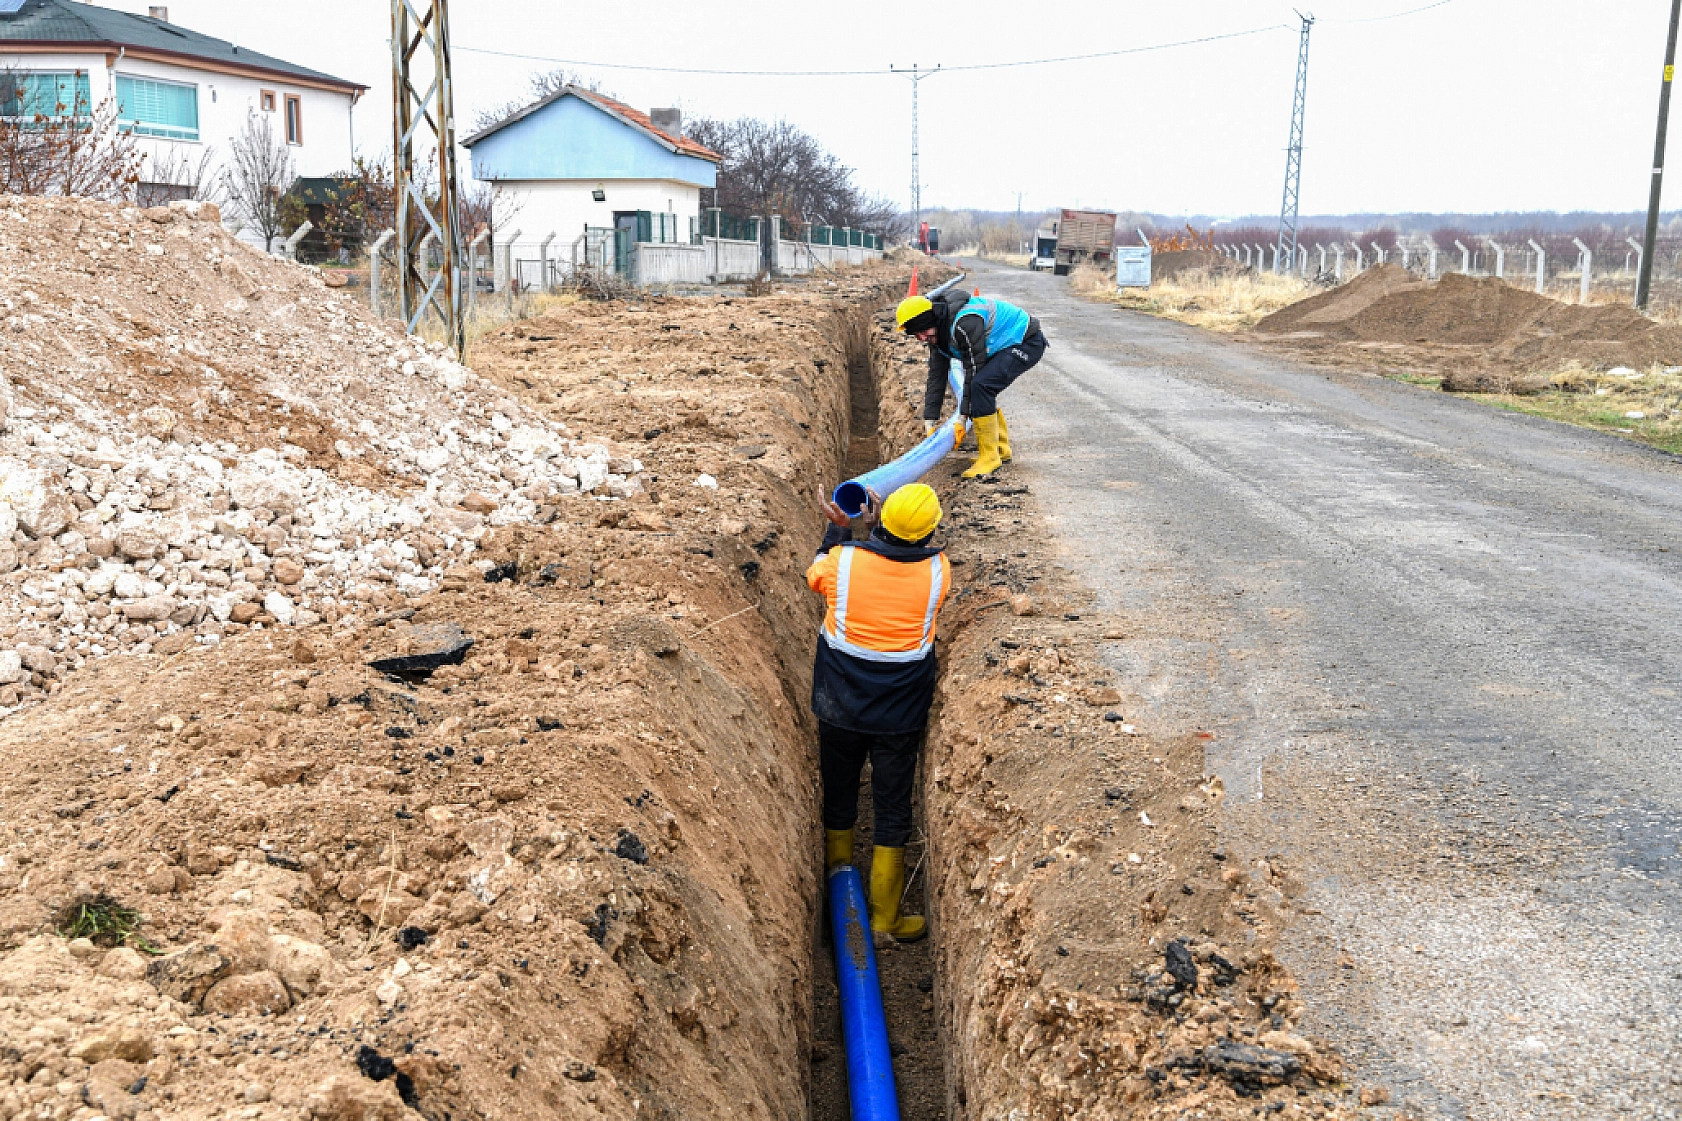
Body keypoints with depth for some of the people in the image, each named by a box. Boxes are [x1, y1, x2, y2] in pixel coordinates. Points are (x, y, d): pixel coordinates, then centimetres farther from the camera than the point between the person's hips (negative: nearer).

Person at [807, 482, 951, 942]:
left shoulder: (843, 559, -18)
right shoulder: (937, 569, -15)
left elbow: (815, 577, 6)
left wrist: (838, 529, 14)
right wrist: (873, 529, 10)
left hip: (839, 709, 1)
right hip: (901, 715, -1)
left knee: (839, 798, 20)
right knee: (893, 809, 11)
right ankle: (885, 914, 20)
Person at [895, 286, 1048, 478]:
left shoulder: (965, 324, -30)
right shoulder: (937, 333, 1)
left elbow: (974, 369, -25)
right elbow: (936, 375, 5)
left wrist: (964, 414, -19)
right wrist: (929, 418, 2)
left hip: (1028, 343, -10)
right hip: (1005, 346, 10)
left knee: (980, 385, -24)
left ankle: (990, 456, -16)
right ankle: (1001, 450, 21)